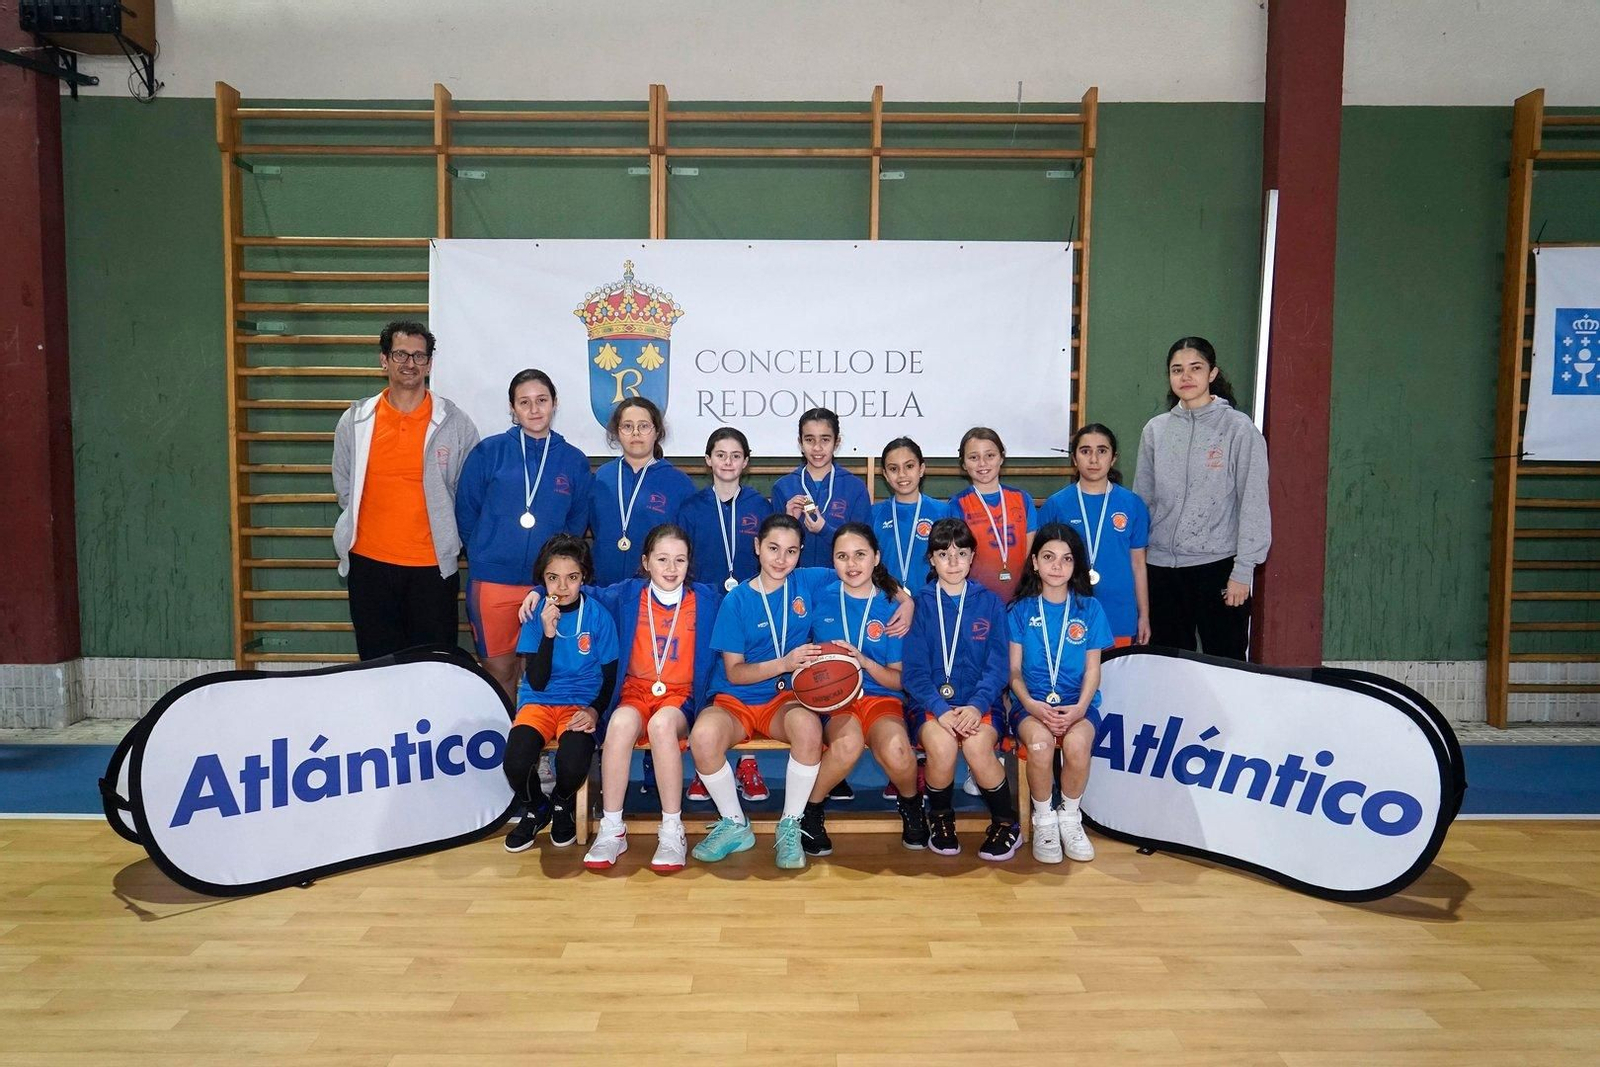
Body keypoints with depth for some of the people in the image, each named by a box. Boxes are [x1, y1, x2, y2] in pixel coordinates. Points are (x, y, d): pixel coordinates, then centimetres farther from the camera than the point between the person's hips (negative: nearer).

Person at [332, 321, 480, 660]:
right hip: (369, 561, 2)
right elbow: (344, 488, 14)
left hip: (433, 564, -2)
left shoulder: (455, 423, -2)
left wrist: (447, 538, 5)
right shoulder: (355, 420, 4)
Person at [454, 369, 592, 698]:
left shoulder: (574, 461, 5)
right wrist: (486, 556, 6)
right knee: (499, 669, 8)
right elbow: (466, 514, 5)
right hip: (493, 581, -1)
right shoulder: (489, 452, 1)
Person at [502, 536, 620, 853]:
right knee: (515, 763, -28)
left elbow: (609, 677, 4)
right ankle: (535, 809, 10)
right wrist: (548, 632, -19)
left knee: (572, 766, -31)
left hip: (581, 703, -1)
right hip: (539, 701, 2)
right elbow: (537, 682, -8)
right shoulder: (536, 613, -2)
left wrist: (595, 710, -15)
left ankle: (563, 804, 9)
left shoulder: (598, 615, -4)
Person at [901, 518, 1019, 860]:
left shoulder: (990, 603, 7)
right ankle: (940, 818, 0)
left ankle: (1007, 824, -4)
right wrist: (942, 709, -18)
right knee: (941, 744, -32)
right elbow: (915, 670, -1)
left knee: (977, 744, -31)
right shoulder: (921, 604, 5)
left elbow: (998, 666, 1)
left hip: (979, 701, 0)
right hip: (930, 700, 0)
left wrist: (976, 706, -17)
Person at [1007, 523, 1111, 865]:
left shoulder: (1089, 608, 7)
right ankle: (1043, 820, -8)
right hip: (1031, 702, 0)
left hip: (1077, 703, 1)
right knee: (1039, 741, -34)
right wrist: (1031, 704, -16)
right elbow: (1014, 670, 3)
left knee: (1077, 742, -33)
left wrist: (1080, 707, -13)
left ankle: (1070, 817, -5)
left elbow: (1092, 669, 5)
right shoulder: (1020, 609, 5)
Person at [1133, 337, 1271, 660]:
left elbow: (1254, 504, -6)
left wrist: (1243, 571, -10)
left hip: (1219, 565, -4)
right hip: (1162, 566, 4)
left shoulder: (1238, 427, -4)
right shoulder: (1155, 430, 8)